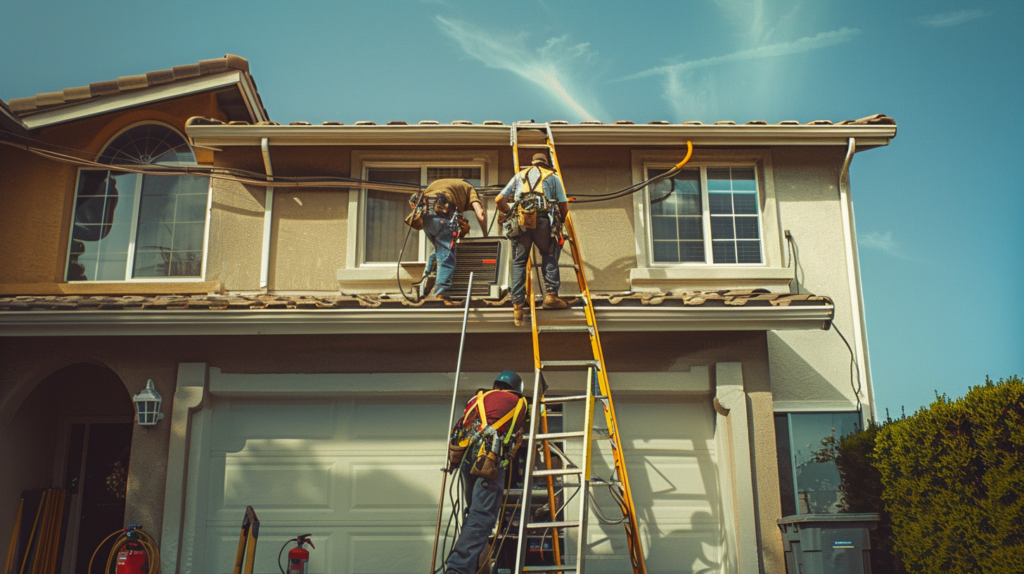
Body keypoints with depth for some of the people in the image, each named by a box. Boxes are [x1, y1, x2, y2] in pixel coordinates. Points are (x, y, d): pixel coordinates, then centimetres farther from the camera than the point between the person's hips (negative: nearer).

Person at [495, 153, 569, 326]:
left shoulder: (519, 176, 26)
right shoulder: (553, 177, 23)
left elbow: (499, 200, 19)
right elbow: (564, 206, 16)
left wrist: (510, 213, 35)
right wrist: (560, 221, 35)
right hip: (543, 220, -1)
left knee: (519, 262, 7)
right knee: (550, 256, 19)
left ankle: (517, 305, 0)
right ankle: (550, 294, 7)